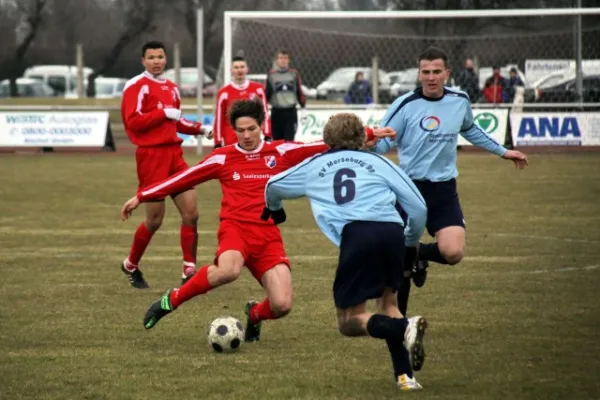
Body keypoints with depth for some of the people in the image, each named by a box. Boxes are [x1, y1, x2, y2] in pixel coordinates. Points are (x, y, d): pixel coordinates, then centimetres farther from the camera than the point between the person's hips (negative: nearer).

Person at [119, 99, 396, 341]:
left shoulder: (281, 152, 9)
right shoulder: (223, 158, 6)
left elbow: (328, 146, 10)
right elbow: (183, 178, 10)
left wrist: (369, 134, 6)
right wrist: (141, 197, 10)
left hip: (268, 235, 2)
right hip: (235, 228, -2)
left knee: (282, 305, -14)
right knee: (228, 271, -38)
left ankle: (255, 314, 25)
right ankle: (171, 300, -15)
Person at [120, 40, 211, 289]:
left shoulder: (171, 88, 16)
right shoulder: (137, 86, -7)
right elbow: (132, 121, -16)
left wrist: (200, 129, 13)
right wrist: (164, 113, -17)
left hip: (174, 154, 7)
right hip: (151, 156, -7)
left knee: (191, 213, -2)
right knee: (155, 219, -2)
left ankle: (189, 272, 4)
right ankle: (131, 265, 21)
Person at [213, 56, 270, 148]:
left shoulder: (258, 89, 5)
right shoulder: (224, 92, -2)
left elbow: (264, 113, 8)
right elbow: (219, 119, 0)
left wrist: (267, 136, 2)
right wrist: (218, 143, -2)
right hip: (231, 142, -2)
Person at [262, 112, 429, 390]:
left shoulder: (314, 166, 28)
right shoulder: (378, 162, 26)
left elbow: (273, 186, 46)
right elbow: (418, 207, 21)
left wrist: (274, 208, 70)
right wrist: (411, 242, 40)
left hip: (356, 233, -2)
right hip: (392, 230, 2)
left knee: (349, 322, 5)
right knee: (388, 301, 25)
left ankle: (404, 328, -24)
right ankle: (404, 375, 10)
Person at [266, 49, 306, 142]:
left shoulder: (294, 74, 4)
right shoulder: (271, 75, 1)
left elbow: (300, 92, 8)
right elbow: (266, 93, 3)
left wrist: (303, 108, 8)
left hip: (291, 111, 0)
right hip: (276, 112, 0)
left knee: (289, 140, -8)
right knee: (277, 140, 7)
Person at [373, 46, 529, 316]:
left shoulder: (460, 101, 4)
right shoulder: (406, 105, -10)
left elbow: (470, 130, 25)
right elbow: (381, 142, -8)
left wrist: (502, 152, 32)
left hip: (444, 191, 3)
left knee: (453, 253, -15)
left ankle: (420, 254, 20)